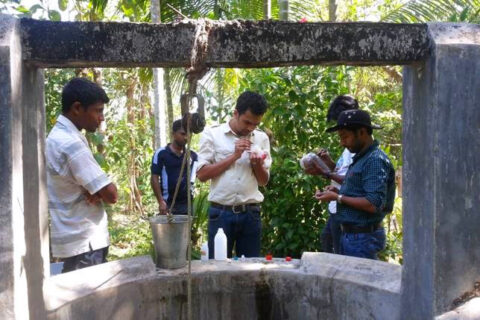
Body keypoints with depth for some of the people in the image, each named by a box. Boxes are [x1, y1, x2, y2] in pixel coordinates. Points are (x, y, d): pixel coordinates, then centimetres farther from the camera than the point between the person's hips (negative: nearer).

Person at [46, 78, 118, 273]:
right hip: (84, 242, -10)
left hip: (77, 238, 10)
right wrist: (99, 192, 0)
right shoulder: (71, 144, -21)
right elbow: (110, 194, -21)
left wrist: (94, 192, -8)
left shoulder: (58, 136, 10)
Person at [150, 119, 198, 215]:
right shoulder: (161, 153, -3)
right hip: (168, 204, -4)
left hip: (187, 203, 4)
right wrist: (161, 202, -11)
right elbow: (154, 178, -5)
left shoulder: (192, 155, 7)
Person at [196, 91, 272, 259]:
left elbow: (264, 181, 11)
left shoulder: (261, 138, 7)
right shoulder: (212, 134, -1)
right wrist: (234, 156, -12)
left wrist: (257, 164, -10)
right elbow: (202, 174, -6)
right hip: (221, 212, -2)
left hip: (250, 213, 3)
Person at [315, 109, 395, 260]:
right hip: (350, 235, 9)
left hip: (362, 238, -9)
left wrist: (338, 198, -16)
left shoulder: (375, 160, -16)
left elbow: (374, 204, -23)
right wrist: (339, 192, 5)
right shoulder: (360, 158, 14)